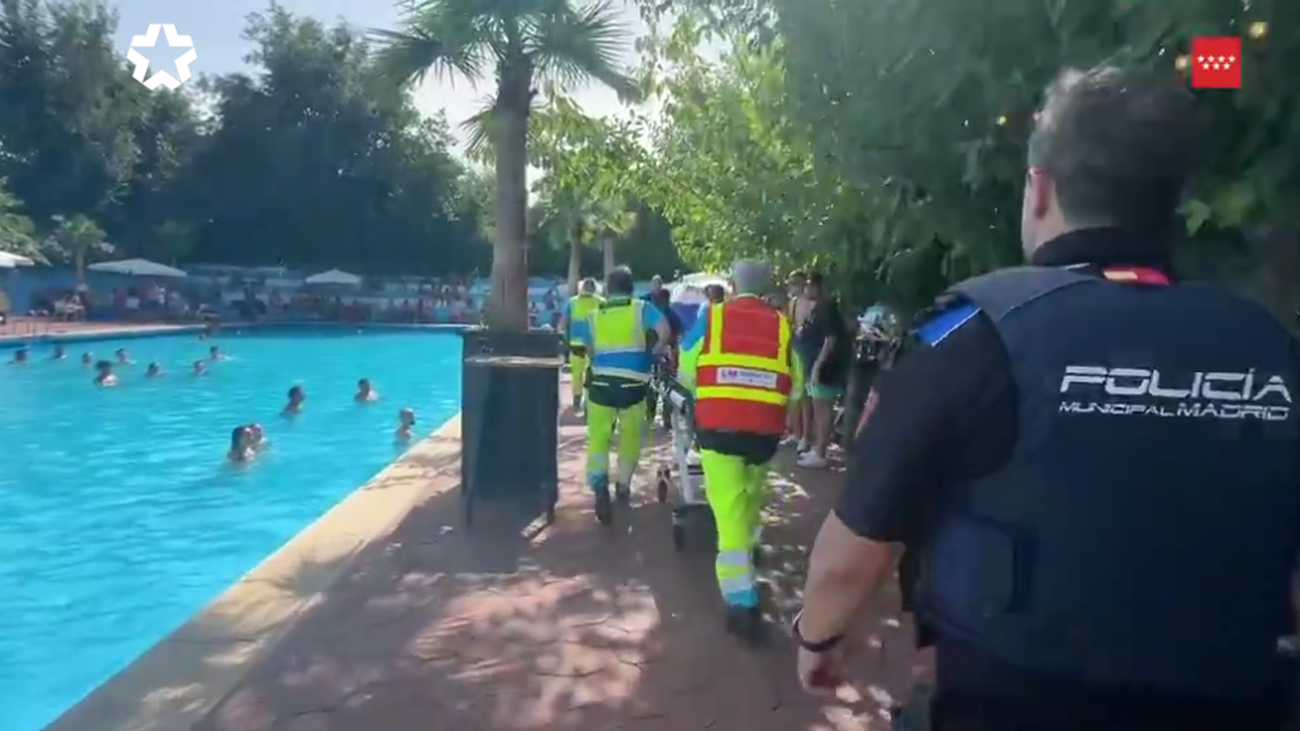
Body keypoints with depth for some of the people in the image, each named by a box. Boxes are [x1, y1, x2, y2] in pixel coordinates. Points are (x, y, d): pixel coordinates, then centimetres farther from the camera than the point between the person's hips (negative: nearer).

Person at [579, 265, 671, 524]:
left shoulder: (594, 314, 8)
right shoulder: (642, 308, 1)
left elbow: (589, 349, 13)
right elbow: (664, 331, -13)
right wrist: (652, 355, 1)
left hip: (601, 383, 1)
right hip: (633, 385, -1)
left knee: (598, 439, 3)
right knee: (630, 437, 17)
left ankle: (599, 484, -18)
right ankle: (623, 485, 26)